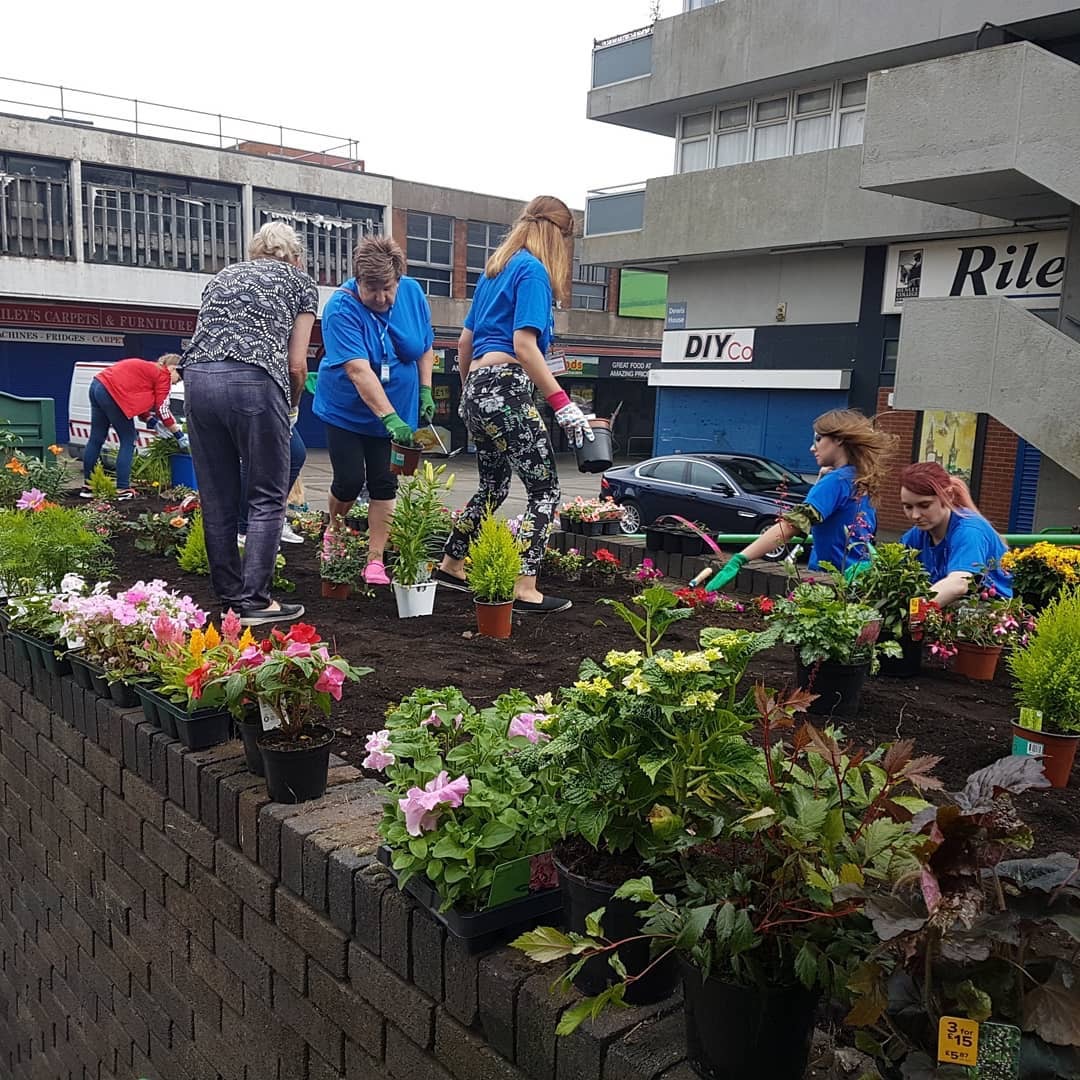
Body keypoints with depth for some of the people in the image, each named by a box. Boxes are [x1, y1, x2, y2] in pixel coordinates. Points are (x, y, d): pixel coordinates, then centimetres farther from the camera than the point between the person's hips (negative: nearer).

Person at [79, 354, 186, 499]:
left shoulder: (150, 368, 24)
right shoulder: (163, 375, -1)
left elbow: (140, 401, 22)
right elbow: (162, 410, -4)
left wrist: (154, 423, 16)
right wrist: (180, 436, 1)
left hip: (97, 385, 9)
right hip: (112, 393, -9)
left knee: (96, 439, 15)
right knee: (128, 441, 2)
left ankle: (87, 487, 23)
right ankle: (123, 490, 2)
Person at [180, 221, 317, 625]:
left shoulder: (224, 275, 30)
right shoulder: (300, 281, 18)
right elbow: (296, 363, 8)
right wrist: (291, 407, 25)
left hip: (197, 377, 5)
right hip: (253, 380, -5)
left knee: (216, 498, 11)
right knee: (267, 498, 3)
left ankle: (229, 596, 16)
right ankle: (253, 600, -2)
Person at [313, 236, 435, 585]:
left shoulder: (412, 292, -10)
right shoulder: (341, 309, -25)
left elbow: (425, 347, 6)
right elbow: (359, 372, -35)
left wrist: (426, 391, 1)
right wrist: (389, 418, -44)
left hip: (397, 410, 3)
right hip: (346, 410, -3)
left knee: (383, 484, 0)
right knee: (350, 481, -4)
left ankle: (375, 560, 7)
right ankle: (335, 531, 27)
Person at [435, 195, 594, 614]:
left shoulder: (496, 268, 20)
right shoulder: (532, 269, -6)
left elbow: (465, 340, 23)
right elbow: (524, 345, -17)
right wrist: (562, 404, -19)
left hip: (478, 387, 9)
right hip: (505, 387, -9)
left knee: (493, 487, 21)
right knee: (545, 490, -5)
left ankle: (450, 566, 31)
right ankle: (525, 590, -9)